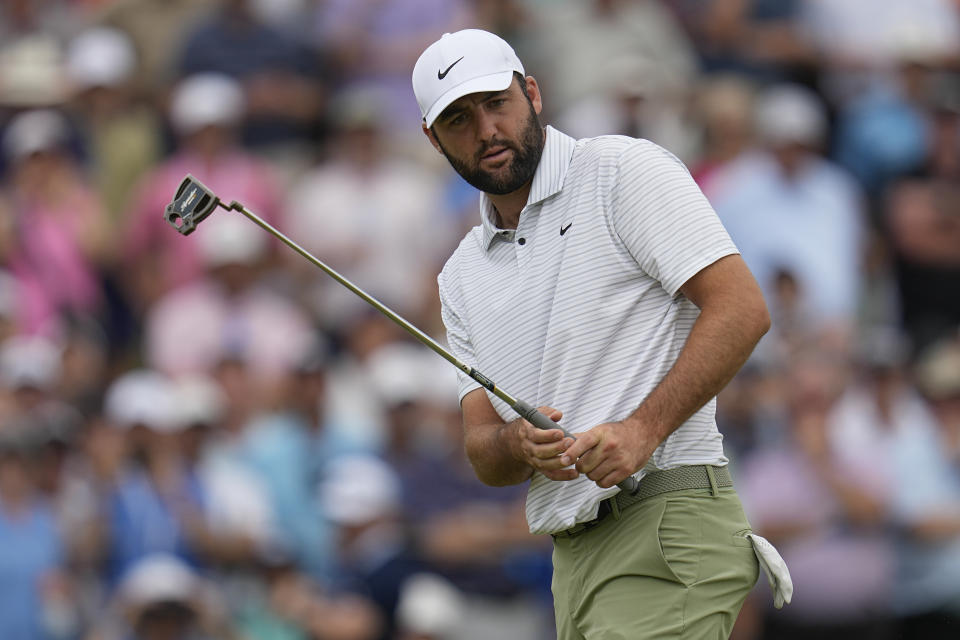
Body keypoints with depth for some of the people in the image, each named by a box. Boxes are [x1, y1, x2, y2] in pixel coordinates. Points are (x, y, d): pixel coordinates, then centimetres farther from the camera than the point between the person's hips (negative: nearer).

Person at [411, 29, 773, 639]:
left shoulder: (625, 170, 0)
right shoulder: (463, 275, 20)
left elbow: (741, 308, -9)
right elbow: (482, 447, 15)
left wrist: (643, 428, -20)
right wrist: (521, 446, -11)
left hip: (665, 524, -7)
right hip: (574, 558, 7)